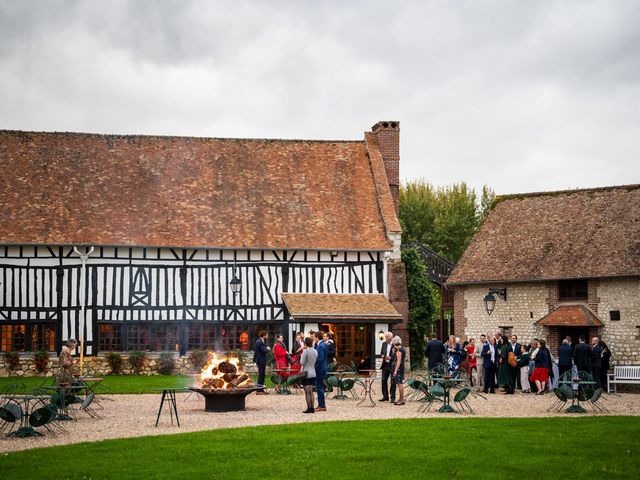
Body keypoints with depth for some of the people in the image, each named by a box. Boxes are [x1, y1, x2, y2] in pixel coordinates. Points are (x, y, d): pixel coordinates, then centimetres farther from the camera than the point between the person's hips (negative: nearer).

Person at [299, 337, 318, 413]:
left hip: (306, 373, -6)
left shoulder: (305, 351, -14)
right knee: (311, 392, 11)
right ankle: (312, 408, 9)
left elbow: (302, 363, -14)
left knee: (307, 392, -3)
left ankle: (309, 408, -5)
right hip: (313, 373, 7)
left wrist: (301, 356, 3)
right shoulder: (315, 351, 7)